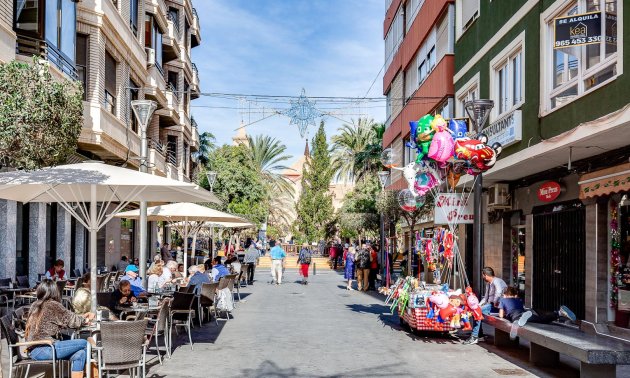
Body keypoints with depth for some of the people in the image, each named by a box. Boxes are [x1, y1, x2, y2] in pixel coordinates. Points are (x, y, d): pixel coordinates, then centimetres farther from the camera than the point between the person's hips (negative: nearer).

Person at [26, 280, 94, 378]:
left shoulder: (36, 306, 16)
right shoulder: (53, 305, -9)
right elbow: (71, 320, 2)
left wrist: (82, 317, 27)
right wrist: (86, 319, 21)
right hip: (43, 349, -9)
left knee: (79, 354, 6)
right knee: (84, 344, -2)